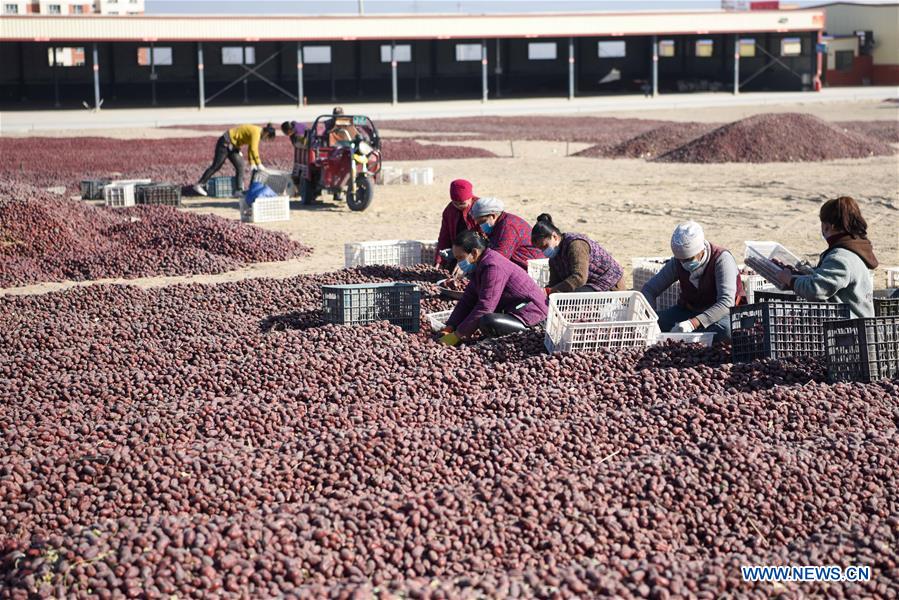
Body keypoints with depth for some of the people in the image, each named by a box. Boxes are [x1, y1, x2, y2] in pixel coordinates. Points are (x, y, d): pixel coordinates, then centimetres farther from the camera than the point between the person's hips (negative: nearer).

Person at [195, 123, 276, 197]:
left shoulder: (257, 132, 8)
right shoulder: (256, 132, -21)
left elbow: (251, 148, 15)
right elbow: (253, 149, -28)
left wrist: (252, 164, 10)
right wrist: (259, 164, -24)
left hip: (232, 146, 10)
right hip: (226, 143, -10)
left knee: (239, 166, 5)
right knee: (216, 166, -8)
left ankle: (240, 190, 4)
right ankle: (199, 185, -5)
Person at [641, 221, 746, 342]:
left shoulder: (721, 259, -24)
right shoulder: (677, 263, -9)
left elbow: (726, 303, -34)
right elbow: (649, 289, -5)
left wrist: (694, 323, -47)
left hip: (722, 312, -4)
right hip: (689, 310, 4)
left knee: (724, 330, -39)